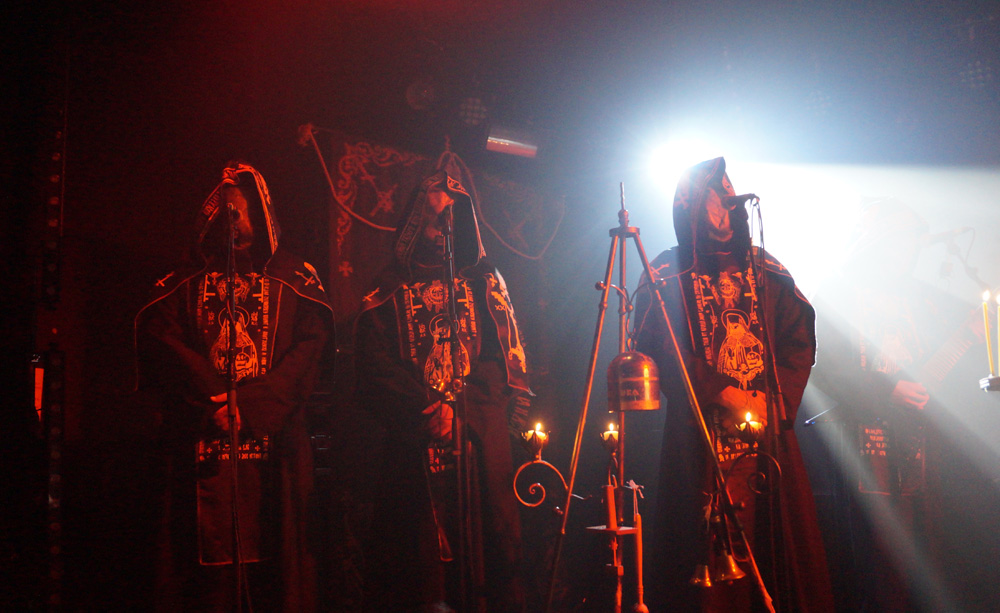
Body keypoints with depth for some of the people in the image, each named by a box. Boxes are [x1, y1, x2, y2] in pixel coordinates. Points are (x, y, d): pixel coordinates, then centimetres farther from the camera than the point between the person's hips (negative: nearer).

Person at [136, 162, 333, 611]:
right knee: (204, 572, -3)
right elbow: (157, 339, 3)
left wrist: (251, 405, -13)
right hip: (199, 449, 1)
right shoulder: (184, 283, 19)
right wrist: (214, 402, -11)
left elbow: (309, 349, 0)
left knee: (274, 566, -3)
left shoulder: (294, 280, 14)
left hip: (274, 443, -1)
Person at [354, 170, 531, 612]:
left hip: (482, 436, 1)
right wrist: (427, 410, -10)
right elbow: (374, 368, 4)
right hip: (414, 440, -1)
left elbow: (507, 358, 7)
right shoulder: (390, 289, 15)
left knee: (490, 538, -5)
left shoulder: (484, 281, 17)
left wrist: (459, 409, -7)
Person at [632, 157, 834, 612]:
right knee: (710, 538, -8)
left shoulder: (766, 272, 16)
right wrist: (724, 393, -12)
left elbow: (801, 340, 10)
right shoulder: (667, 277, 5)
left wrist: (775, 401, -4)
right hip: (703, 432, -3)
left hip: (769, 432, 3)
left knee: (781, 534, -1)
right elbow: (658, 351, -5)